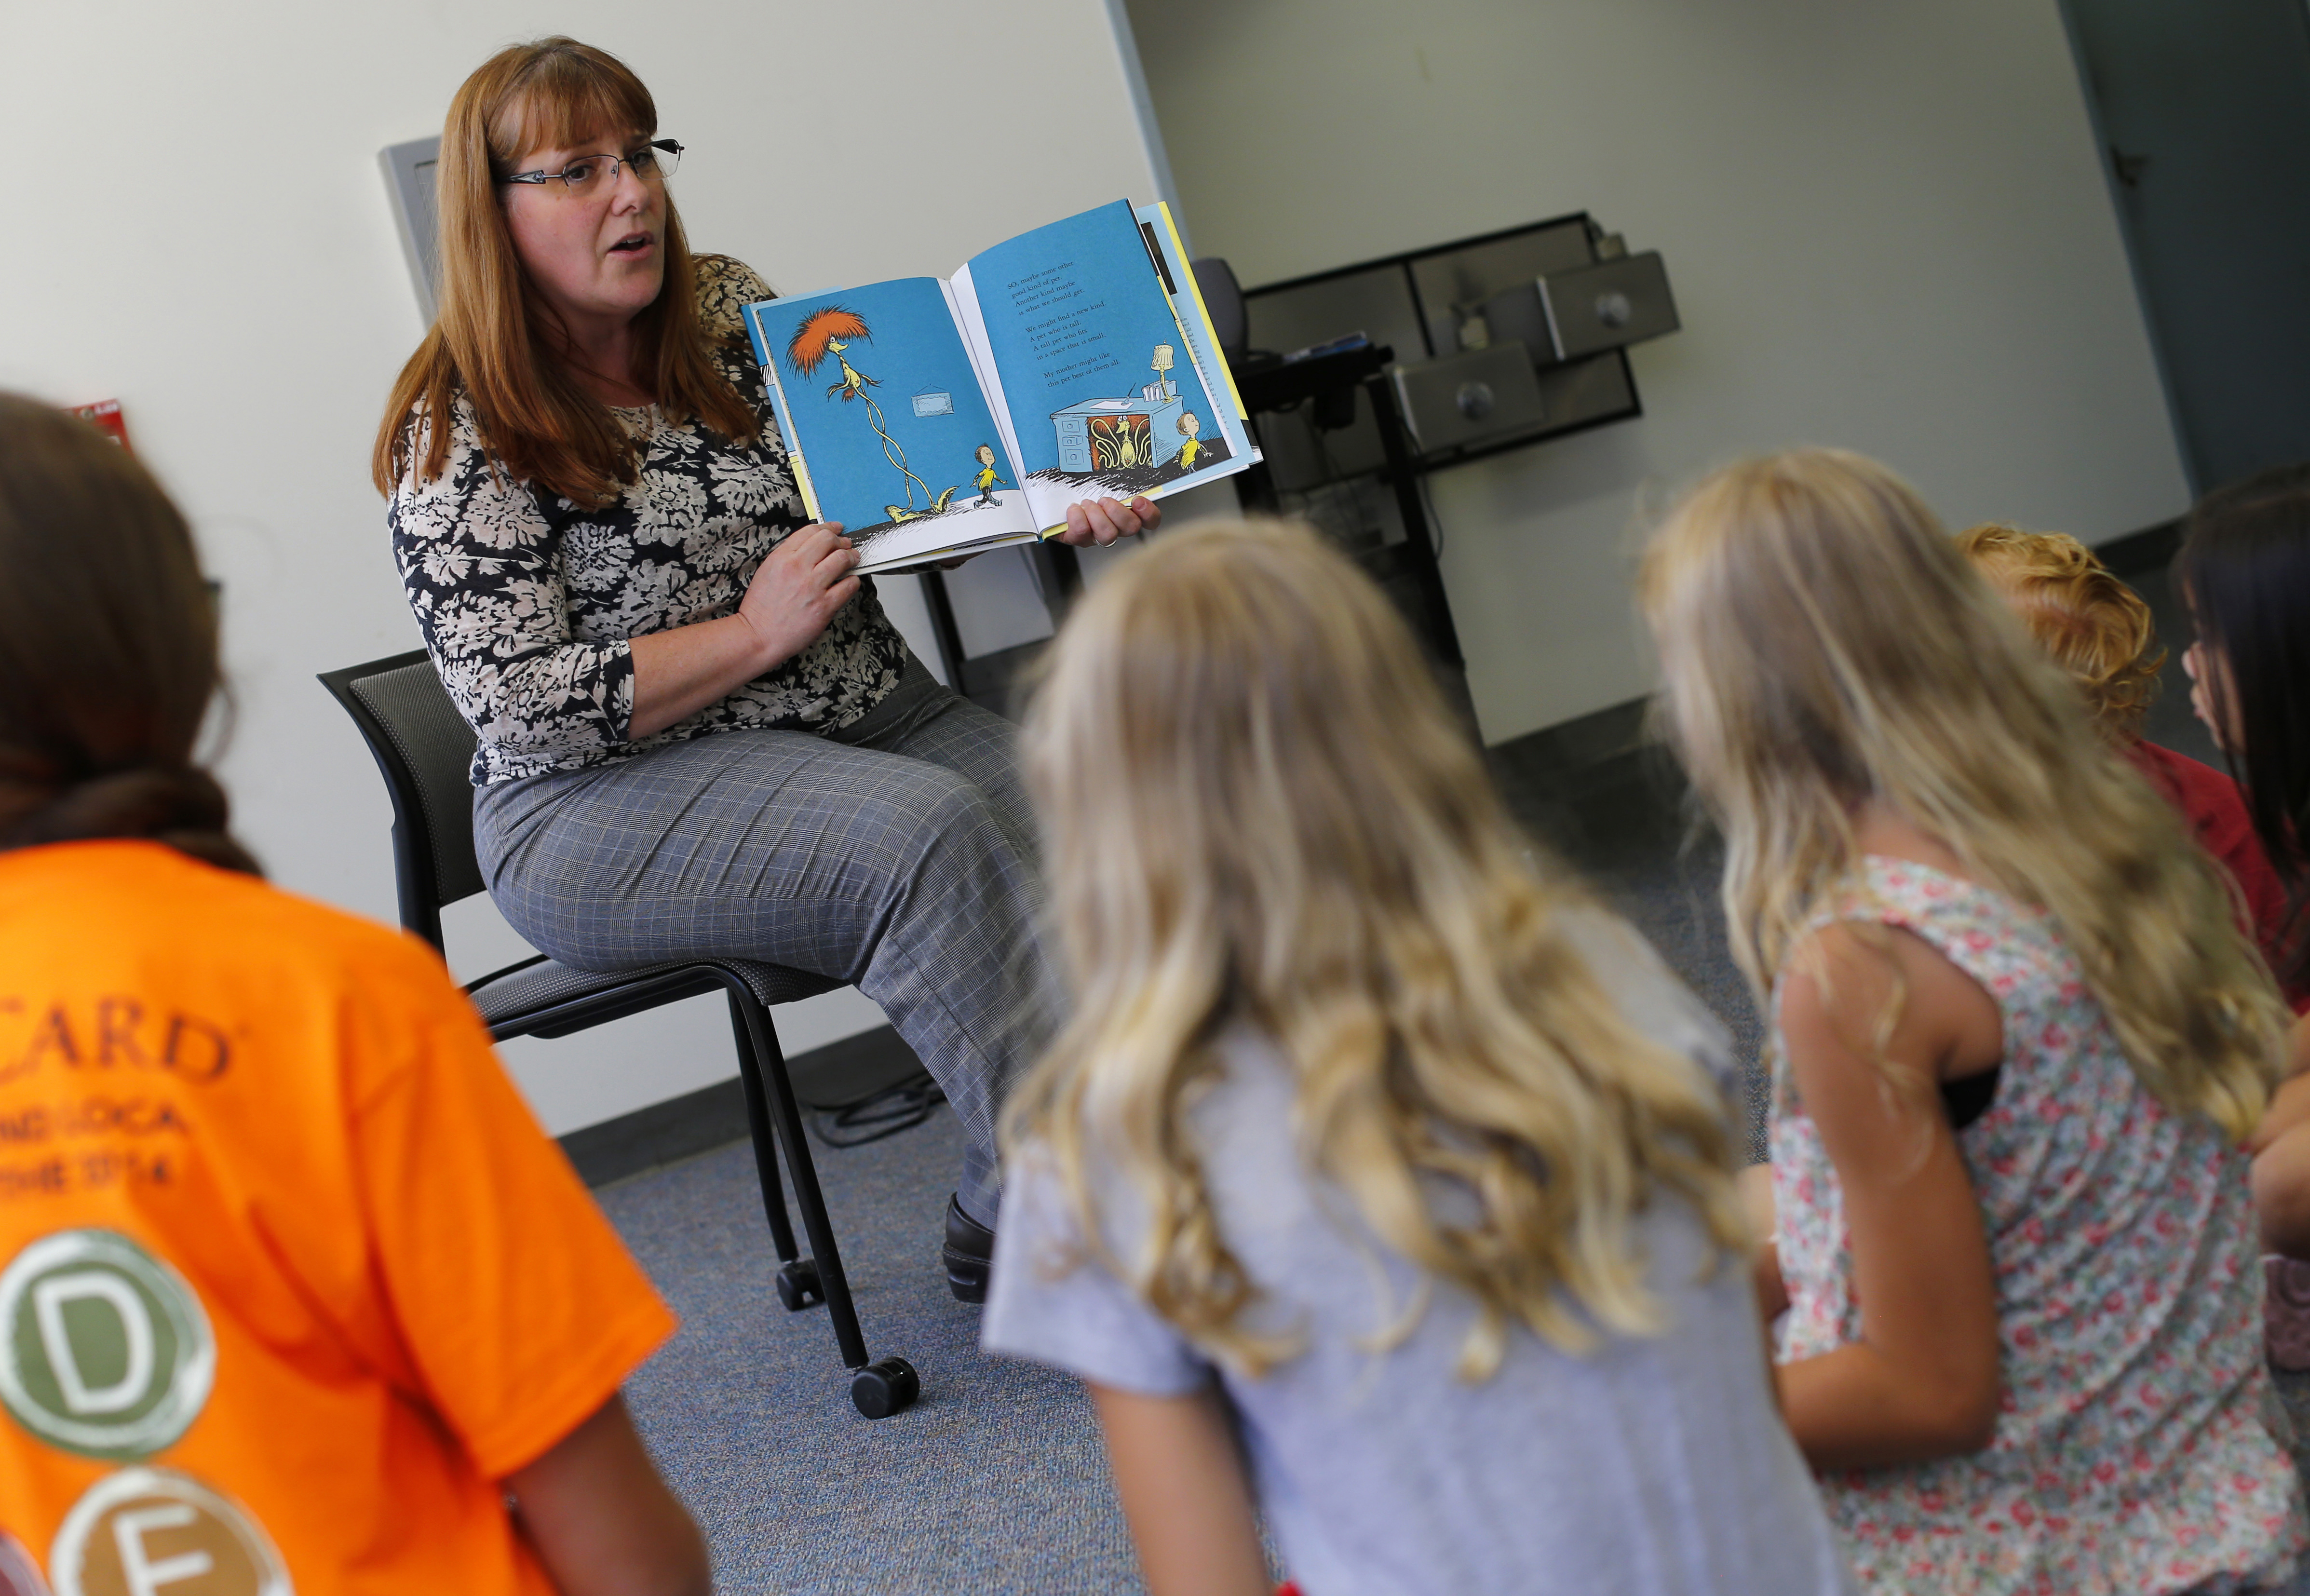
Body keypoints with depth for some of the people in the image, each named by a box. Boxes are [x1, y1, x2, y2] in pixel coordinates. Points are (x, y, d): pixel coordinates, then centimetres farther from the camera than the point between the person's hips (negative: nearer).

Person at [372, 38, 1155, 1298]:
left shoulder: (733, 312, 10)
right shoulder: (462, 433, -7)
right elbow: (522, 707, -14)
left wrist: (1051, 509, -1)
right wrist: (754, 633, -17)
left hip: (871, 716, 6)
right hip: (606, 807, -6)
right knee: (927, 831, -32)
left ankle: (1005, 1222, -12)